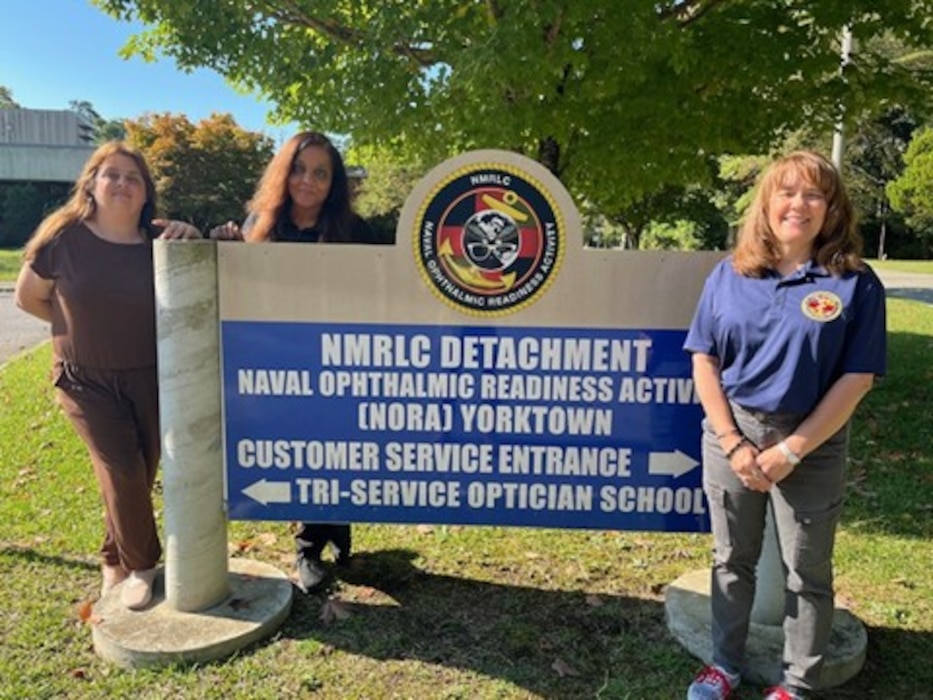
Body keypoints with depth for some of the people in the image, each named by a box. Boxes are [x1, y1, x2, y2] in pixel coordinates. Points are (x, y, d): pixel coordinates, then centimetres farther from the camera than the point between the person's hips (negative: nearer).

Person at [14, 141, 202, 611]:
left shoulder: (163, 239, -7)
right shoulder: (63, 236, -8)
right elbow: (28, 297, 3)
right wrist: (81, 327, 2)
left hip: (151, 377, 2)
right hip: (87, 380, -1)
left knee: (142, 474, 10)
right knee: (122, 471, -7)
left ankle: (114, 562, 34)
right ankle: (140, 565, 17)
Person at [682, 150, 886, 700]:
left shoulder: (856, 283, -6)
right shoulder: (730, 274, 1)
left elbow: (856, 379, -10)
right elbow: (704, 360, -1)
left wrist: (790, 451, -14)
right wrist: (732, 442, -9)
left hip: (811, 445, -2)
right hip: (732, 434, 3)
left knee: (807, 572, 13)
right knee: (732, 560, 16)